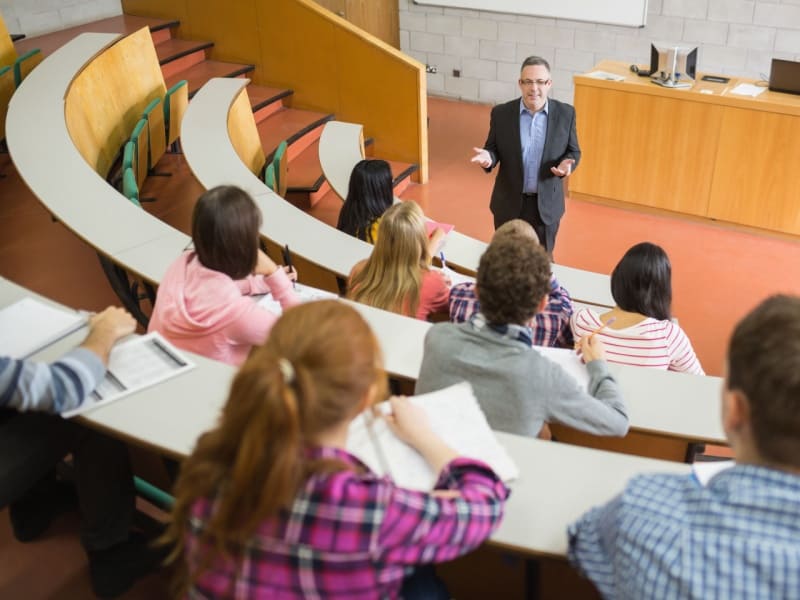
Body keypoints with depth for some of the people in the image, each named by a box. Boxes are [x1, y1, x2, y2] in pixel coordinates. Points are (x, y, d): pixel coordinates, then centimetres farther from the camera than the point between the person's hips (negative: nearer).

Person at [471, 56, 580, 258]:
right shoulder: (501, 113, -8)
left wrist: (567, 163, -22)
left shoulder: (565, 114, -7)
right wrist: (488, 157, -23)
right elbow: (493, 149, 1)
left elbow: (573, 151, 2)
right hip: (509, 202, 0)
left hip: (546, 203, 0)